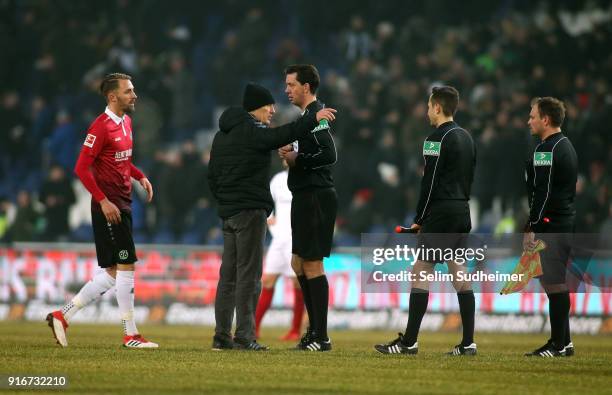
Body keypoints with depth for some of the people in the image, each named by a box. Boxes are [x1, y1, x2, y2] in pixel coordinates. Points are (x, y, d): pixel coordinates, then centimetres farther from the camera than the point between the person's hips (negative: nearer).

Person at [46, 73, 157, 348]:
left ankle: (62, 316, 15)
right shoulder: (101, 127, -14)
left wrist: (140, 176, 10)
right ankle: (130, 335, -1)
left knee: (112, 273, 10)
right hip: (109, 207, -9)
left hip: (122, 206, 9)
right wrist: (103, 201, -20)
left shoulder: (126, 122, 14)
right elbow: (81, 168, -16)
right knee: (126, 266, -7)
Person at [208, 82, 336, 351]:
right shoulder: (250, 131, -11)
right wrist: (314, 119, -23)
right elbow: (281, 136, -27)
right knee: (249, 274, -8)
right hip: (250, 211, -9)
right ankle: (244, 336, -10)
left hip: (228, 212, 9)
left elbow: (212, 175, 20)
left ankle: (222, 335, 10)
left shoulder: (222, 135, 18)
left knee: (229, 274, 10)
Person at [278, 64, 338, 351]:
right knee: (299, 264, 14)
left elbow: (330, 155, -25)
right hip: (304, 197, 11)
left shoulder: (315, 115, -15)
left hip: (316, 197, -11)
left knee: (312, 265, -8)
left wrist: (297, 159, -16)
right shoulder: (307, 115, 17)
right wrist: (292, 151, 6)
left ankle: (321, 337, -6)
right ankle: (315, 330, 20)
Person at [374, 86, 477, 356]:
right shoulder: (466, 138, 15)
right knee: (460, 275, 9)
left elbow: (429, 183, -14)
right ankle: (468, 342, 6)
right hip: (462, 213, 9)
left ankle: (409, 342, -8)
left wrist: (419, 219, -9)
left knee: (420, 274, -7)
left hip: (440, 214, -9)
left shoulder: (437, 139, -12)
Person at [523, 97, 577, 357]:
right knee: (557, 284, 13)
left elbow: (542, 193, -19)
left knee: (554, 284, -8)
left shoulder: (547, 150, -14)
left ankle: (560, 344, -8)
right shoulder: (566, 146, 18)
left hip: (550, 226, -10)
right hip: (565, 223, 10)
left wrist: (531, 228, -17)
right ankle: (562, 341, 17)